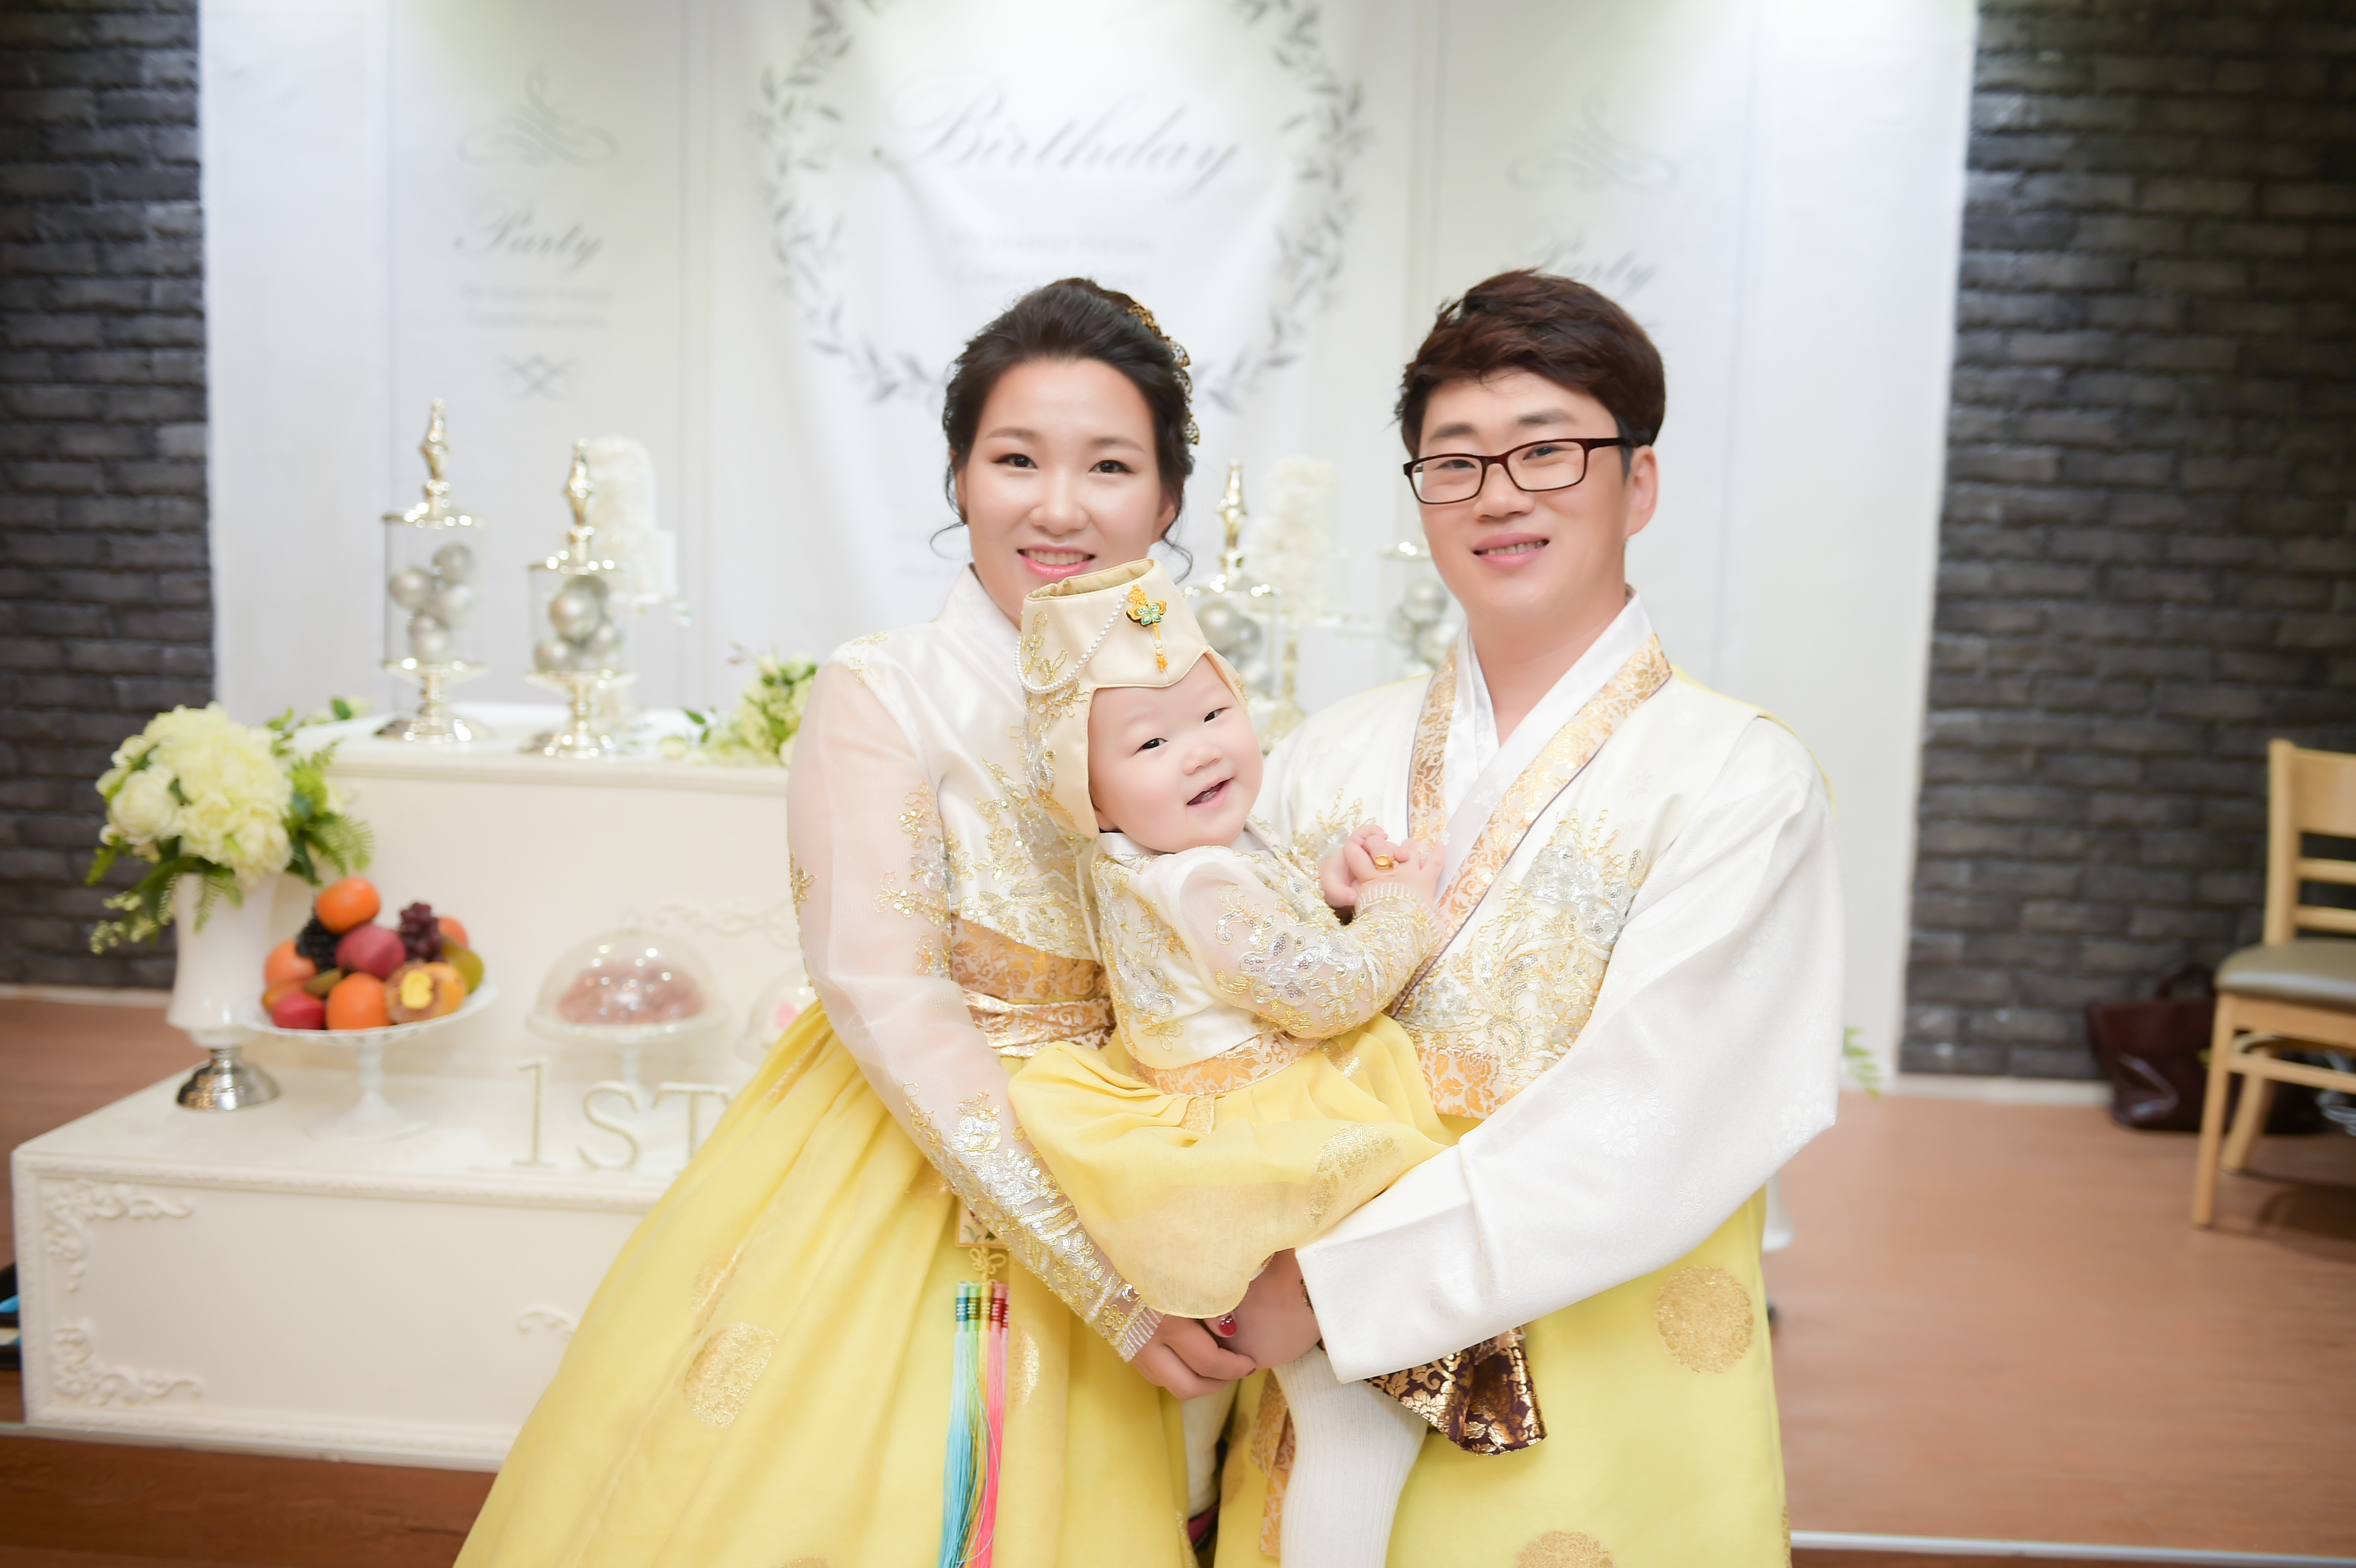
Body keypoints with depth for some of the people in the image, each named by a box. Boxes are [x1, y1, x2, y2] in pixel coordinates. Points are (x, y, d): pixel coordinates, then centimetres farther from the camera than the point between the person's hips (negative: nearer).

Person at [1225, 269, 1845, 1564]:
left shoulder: (1741, 781, -11)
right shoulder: (1330, 760, 2)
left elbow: (1635, 1140, -19)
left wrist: (1326, 1279, -19)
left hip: (1601, 1402, -3)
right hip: (1322, 1381, 4)